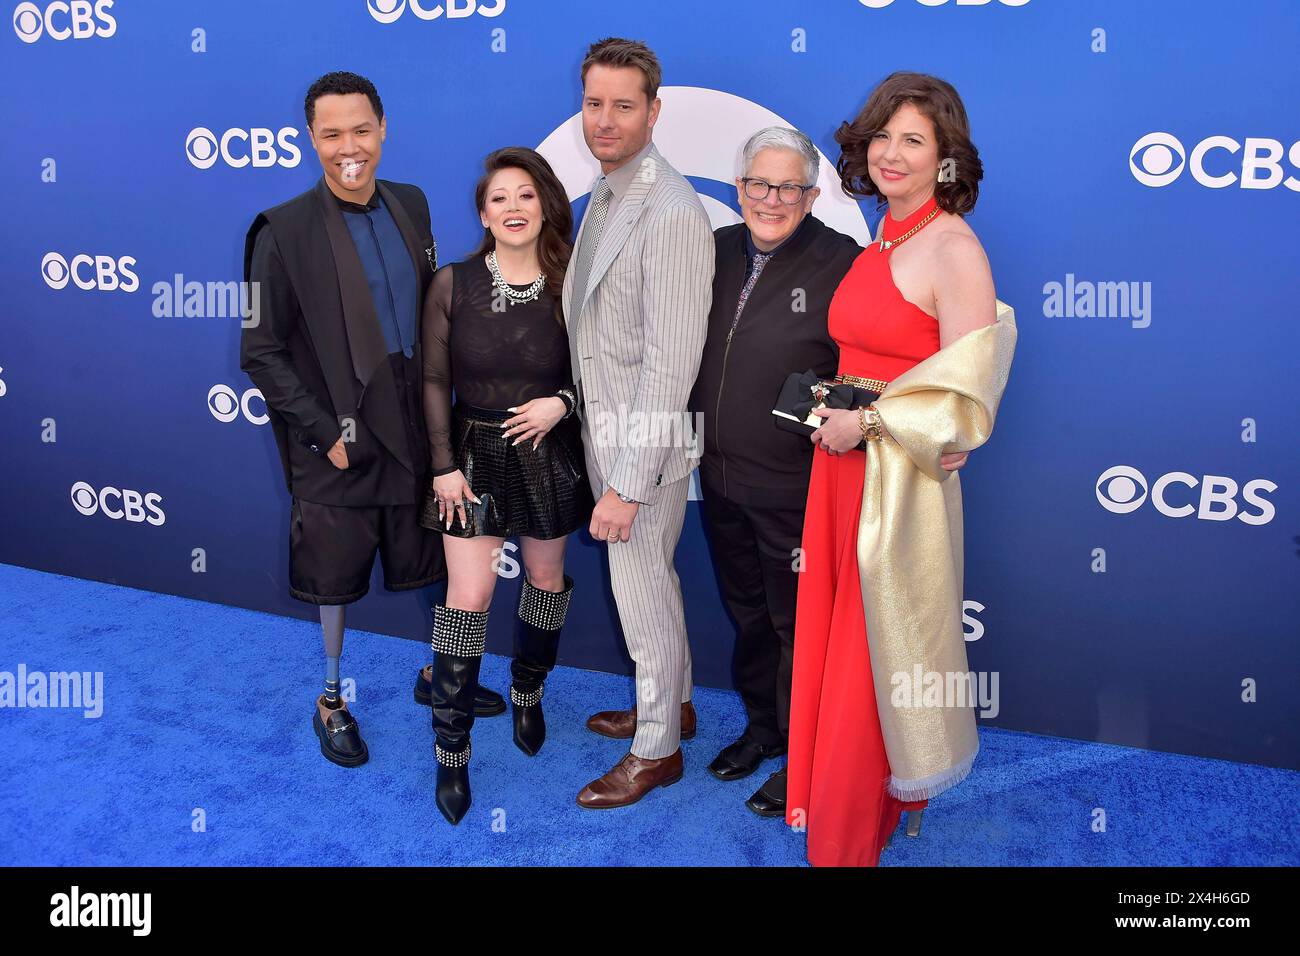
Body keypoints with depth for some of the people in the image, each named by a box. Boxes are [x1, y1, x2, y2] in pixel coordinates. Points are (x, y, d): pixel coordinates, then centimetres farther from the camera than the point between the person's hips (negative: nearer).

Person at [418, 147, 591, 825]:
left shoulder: (571, 286, -4)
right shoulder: (452, 284, -5)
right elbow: (434, 380, -3)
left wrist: (562, 402, -15)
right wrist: (444, 464, -9)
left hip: (550, 457, 2)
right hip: (475, 456, -1)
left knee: (545, 577, 15)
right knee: (468, 598, -4)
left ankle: (528, 692, 42)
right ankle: (451, 747, 9)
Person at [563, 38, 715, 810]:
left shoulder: (671, 212, -22)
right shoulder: (608, 193, 8)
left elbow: (671, 362, -25)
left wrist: (628, 482, -24)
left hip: (646, 441, -9)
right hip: (608, 427, 9)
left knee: (642, 590, 6)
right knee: (651, 577, 22)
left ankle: (658, 750, 27)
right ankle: (674, 704, 43)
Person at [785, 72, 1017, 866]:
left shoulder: (955, 250, -13)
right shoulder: (878, 241, 10)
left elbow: (965, 400, -17)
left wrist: (867, 422, -14)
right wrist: (826, 402, 8)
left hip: (901, 481, -7)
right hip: (842, 467, 7)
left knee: (877, 658, 6)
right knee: (837, 644, 17)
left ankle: (862, 830, 26)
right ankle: (833, 812, 37)